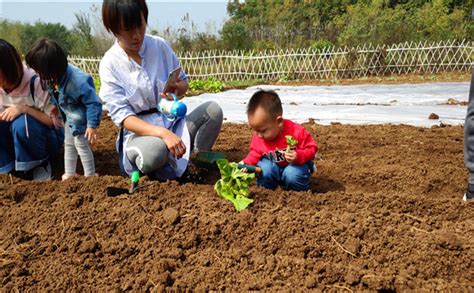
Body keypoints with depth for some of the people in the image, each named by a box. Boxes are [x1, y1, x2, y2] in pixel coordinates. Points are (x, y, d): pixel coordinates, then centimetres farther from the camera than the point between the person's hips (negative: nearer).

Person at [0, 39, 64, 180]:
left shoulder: (35, 83, -24)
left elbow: (55, 121, -23)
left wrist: (24, 108, -34)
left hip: (48, 138, -5)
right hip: (17, 140, 5)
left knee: (22, 122, -35)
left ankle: (40, 164, -11)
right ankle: (12, 167, -9)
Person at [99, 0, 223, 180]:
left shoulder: (160, 46, -2)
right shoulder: (109, 65, -11)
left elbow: (183, 82, 12)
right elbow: (121, 116, -17)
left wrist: (178, 88, -15)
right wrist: (163, 133, -32)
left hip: (172, 123, 4)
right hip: (139, 132, -4)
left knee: (213, 110, -19)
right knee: (155, 150, -38)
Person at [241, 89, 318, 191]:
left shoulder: (297, 132, -26)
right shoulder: (258, 137, -14)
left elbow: (311, 148, -16)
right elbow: (254, 153, 2)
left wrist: (299, 156, -36)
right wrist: (246, 164, -18)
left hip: (294, 164, -3)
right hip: (272, 165, 3)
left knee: (293, 175, -34)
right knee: (265, 169, -28)